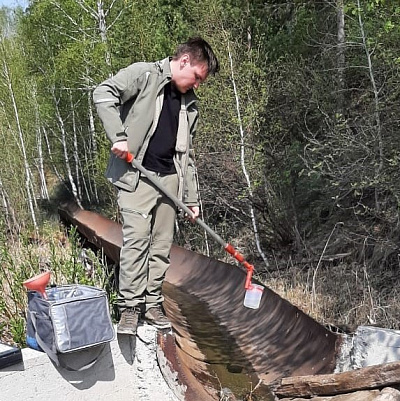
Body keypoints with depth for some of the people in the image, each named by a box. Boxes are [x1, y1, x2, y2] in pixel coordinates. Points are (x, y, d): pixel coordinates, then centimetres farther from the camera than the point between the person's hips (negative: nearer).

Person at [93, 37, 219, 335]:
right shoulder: (143, 75, -1)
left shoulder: (190, 104, 17)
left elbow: (187, 153, 18)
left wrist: (192, 198, 15)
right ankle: (130, 307, -2)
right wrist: (119, 137, -21)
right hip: (136, 175, -6)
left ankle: (152, 304, 19)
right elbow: (103, 93, -13)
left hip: (169, 179, 6)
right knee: (136, 239, -12)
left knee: (162, 244, 7)